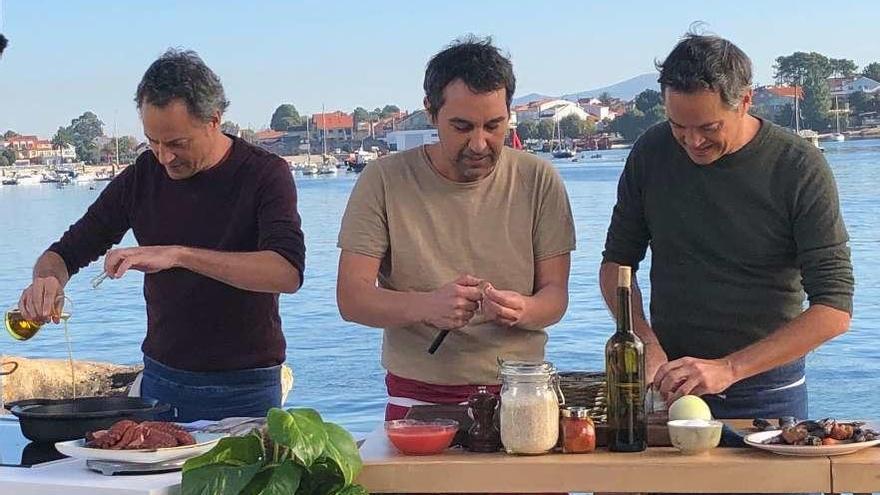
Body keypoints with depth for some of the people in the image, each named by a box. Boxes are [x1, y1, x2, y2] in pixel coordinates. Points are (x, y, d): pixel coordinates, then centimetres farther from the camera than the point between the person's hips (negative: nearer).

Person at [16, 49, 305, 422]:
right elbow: (67, 252, 8)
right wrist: (47, 278, -17)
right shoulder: (142, 177, 0)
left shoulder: (264, 175, -12)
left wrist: (179, 254, -35)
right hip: (160, 378, 4)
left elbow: (287, 272, -28)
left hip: (244, 390, -3)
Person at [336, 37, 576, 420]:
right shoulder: (383, 181, 0)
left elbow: (555, 295, 4)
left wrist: (522, 310, -20)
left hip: (519, 393, 1)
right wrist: (426, 305, -23)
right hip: (417, 396, 0)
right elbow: (351, 298, -5)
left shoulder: (538, 180, 3)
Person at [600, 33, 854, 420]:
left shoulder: (800, 168, -14)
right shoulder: (651, 153, -4)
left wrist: (729, 368, -26)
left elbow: (834, 308, -18)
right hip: (670, 380, 3)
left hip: (766, 391, -2)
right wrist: (645, 343, -12)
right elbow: (616, 262, 5)